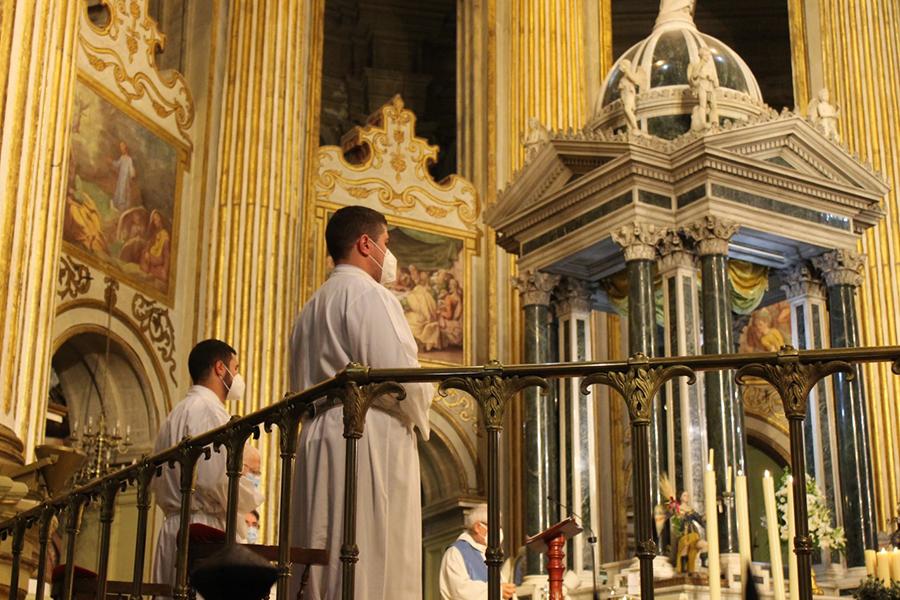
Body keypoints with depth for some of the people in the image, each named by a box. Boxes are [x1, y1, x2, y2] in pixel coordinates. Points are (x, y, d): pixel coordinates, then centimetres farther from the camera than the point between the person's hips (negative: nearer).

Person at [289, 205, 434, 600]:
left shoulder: (312, 308, 22)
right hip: (368, 443, -9)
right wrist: (419, 412, 5)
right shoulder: (368, 294, -5)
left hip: (318, 440, 9)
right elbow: (398, 374, -16)